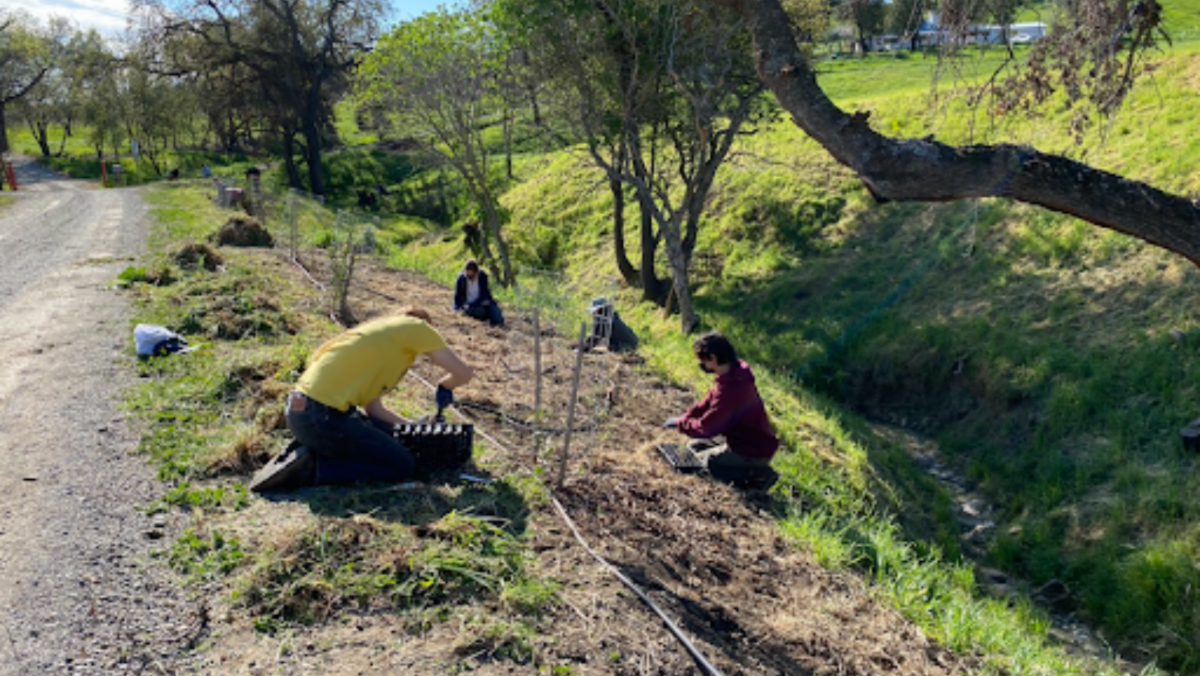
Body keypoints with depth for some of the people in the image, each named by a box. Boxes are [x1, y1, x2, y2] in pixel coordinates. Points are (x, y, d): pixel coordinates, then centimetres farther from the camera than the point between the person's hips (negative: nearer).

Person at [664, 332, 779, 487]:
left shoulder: (730, 390, -32)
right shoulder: (733, 374, -1)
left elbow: (705, 428, -26)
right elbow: (708, 402, 13)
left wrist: (681, 423, -8)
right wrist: (685, 417, 1)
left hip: (755, 451, -10)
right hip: (741, 438, 10)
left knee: (709, 461, -20)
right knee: (694, 445, 14)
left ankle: (759, 475, -7)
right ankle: (749, 469, 7)